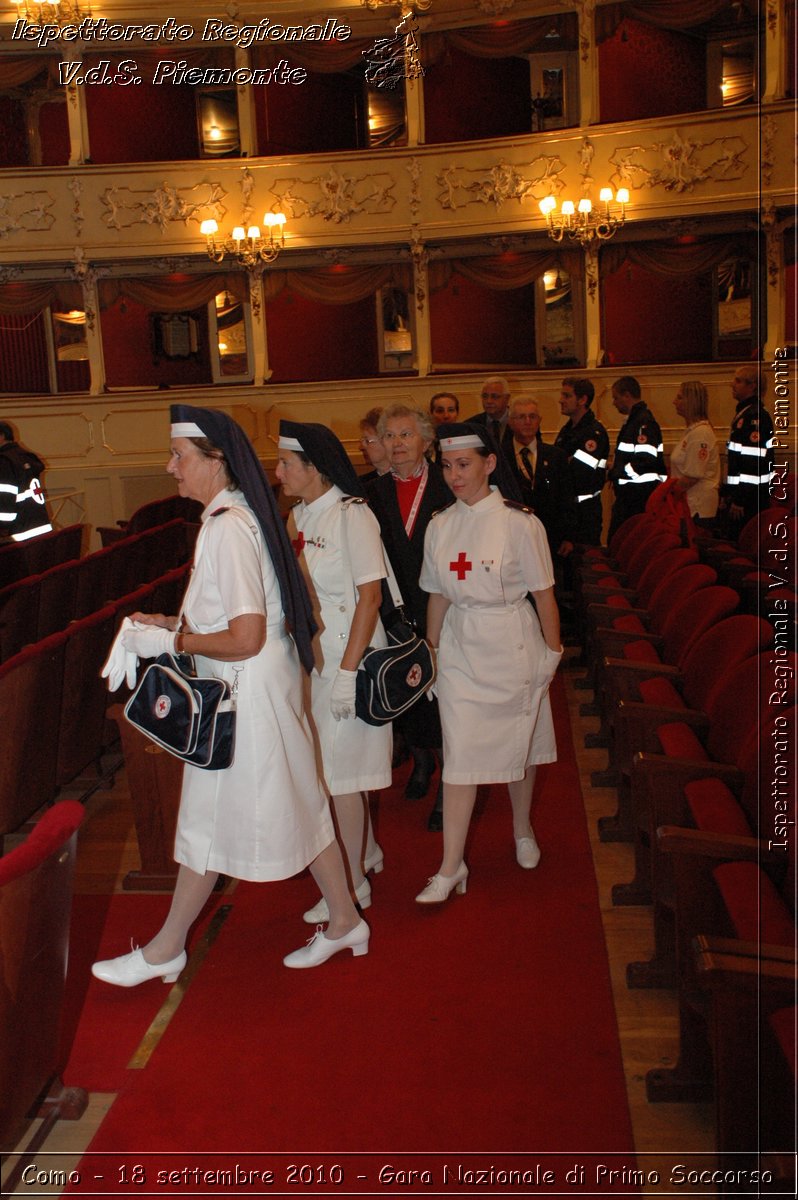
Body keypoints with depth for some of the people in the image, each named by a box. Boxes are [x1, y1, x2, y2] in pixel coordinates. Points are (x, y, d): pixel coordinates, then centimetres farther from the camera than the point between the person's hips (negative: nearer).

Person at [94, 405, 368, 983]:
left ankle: (166, 949, 23)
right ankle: (345, 921, 30)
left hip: (248, 693, -10)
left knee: (210, 821, 5)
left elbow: (246, 638, -25)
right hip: (263, 684, 10)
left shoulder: (227, 527, -22)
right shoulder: (240, 514, 8)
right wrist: (175, 622, 9)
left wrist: (168, 641, -16)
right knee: (297, 805, 17)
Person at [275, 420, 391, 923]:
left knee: (340, 769, 0)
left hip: (348, 652, -8)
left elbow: (370, 598, -18)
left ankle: (353, 884, 17)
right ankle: (367, 851, 38)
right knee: (329, 762, 17)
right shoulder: (301, 515, 8)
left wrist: (347, 672, -20)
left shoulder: (352, 515, -16)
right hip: (312, 654, 8)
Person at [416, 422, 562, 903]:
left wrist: (553, 652, -3)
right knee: (460, 754, 0)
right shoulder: (440, 526, 2)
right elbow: (439, 597, 9)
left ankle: (523, 830, 38)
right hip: (461, 648, 3)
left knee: (517, 744, 13)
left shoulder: (519, 523, -11)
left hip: (513, 646, -3)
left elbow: (544, 594, -6)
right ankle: (451, 867, 5)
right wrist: (433, 650, 10)